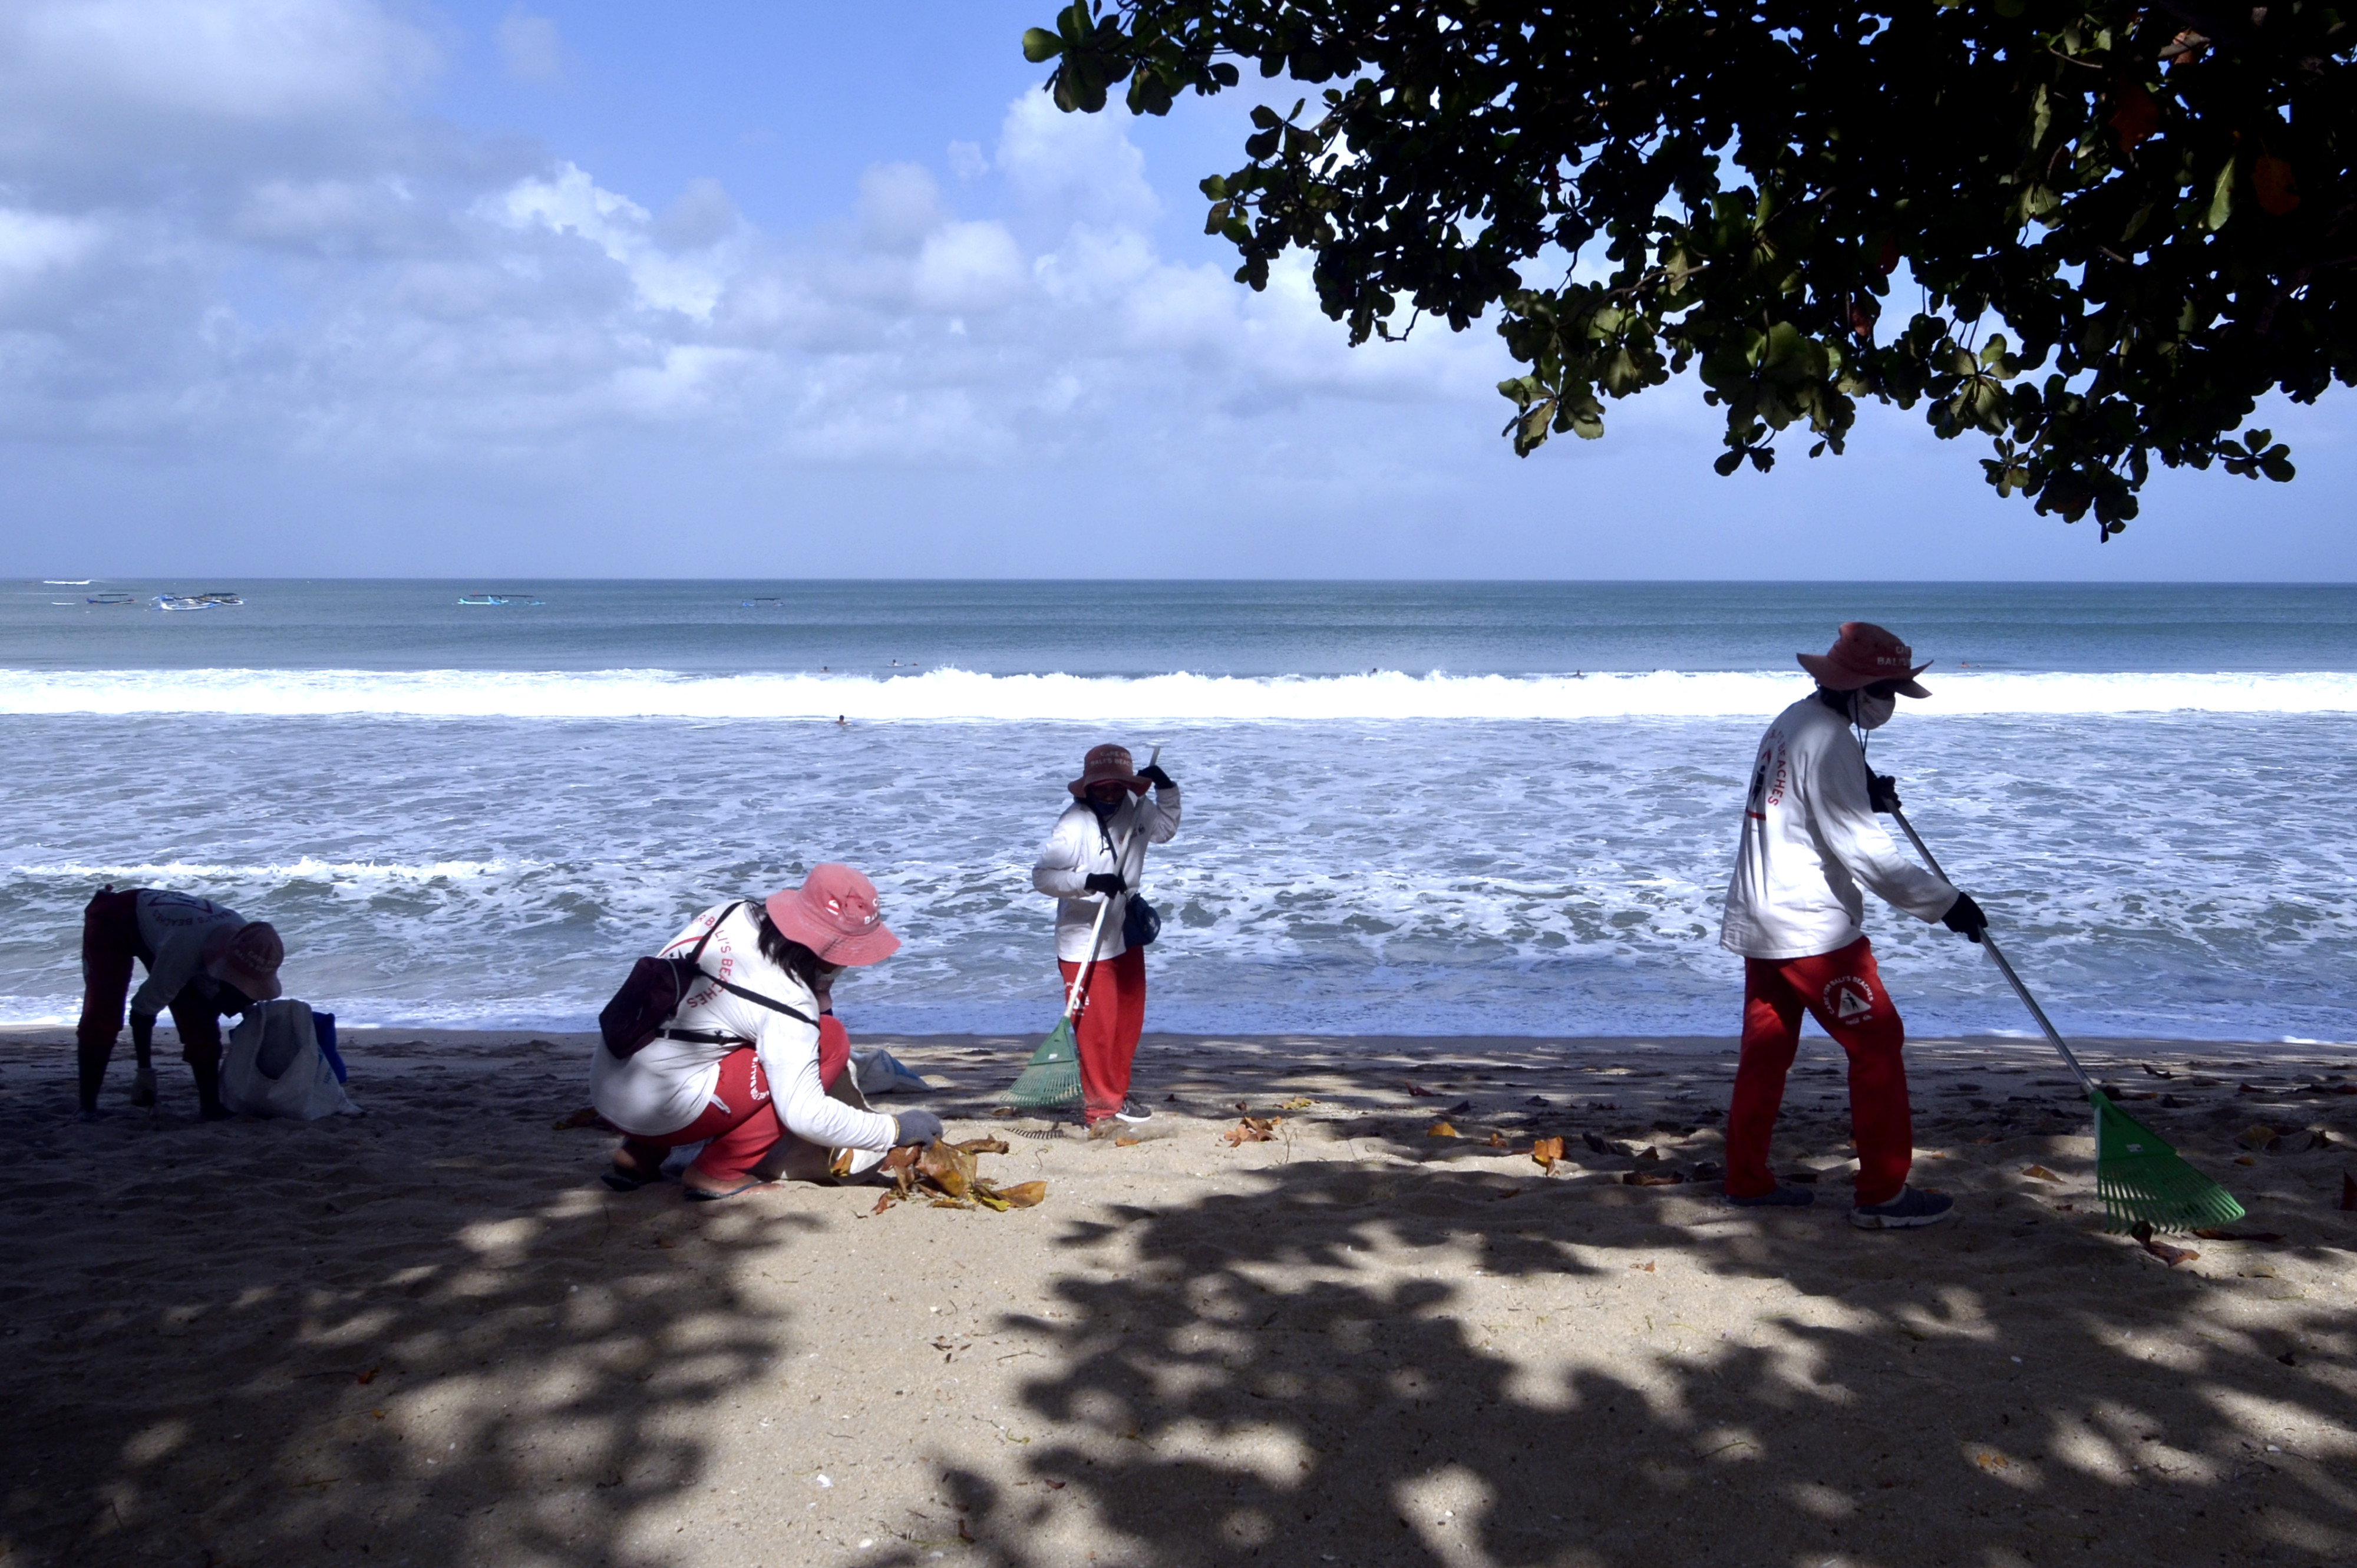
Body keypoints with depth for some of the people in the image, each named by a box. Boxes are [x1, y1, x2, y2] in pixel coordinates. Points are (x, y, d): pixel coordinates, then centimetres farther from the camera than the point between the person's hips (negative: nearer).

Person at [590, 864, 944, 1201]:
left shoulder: (734, 914, 1)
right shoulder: (786, 1001, -20)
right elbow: (804, 1114, -21)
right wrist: (895, 1131, -11)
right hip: (657, 1110, -8)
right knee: (830, 1042, -9)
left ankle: (641, 1154, 20)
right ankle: (721, 1171, -3)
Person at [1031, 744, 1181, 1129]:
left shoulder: (1136, 811, 1)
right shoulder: (1074, 825, -21)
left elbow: (1165, 830, 22)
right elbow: (1042, 875, -26)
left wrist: (1167, 791, 6)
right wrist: (1089, 882, -38)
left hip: (1126, 936, 8)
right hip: (1085, 943, -8)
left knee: (1128, 1019, 16)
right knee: (1096, 1026, -3)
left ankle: (1117, 1094, 31)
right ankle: (1100, 1105, 11)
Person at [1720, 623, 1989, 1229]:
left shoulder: (1792, 722, 13)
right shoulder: (1828, 740, -18)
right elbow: (1861, 848, -21)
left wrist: (1867, 796, 8)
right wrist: (1944, 902, -18)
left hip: (1761, 919, 10)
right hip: (1812, 927, -10)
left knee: (1766, 1048, 14)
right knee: (1877, 1042, -2)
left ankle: (1747, 1180, 21)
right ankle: (1883, 1194, 2)